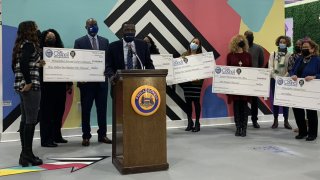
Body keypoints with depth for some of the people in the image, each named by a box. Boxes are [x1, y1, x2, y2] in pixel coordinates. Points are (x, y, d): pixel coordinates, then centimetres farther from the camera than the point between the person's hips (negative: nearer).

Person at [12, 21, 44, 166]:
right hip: (31, 86, -9)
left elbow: (16, 66, 17)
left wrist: (37, 64, 20)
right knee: (31, 121, -5)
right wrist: (29, 82, -21)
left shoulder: (19, 45, 16)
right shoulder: (29, 45, -10)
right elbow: (24, 63, -25)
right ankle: (27, 155, -1)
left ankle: (25, 154, 15)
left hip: (20, 85, 9)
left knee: (24, 120, 10)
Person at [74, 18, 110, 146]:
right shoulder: (79, 42, 1)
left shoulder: (105, 41, 10)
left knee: (102, 109, 7)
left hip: (102, 80, 3)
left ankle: (102, 135, 17)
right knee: (86, 110, 4)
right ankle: (86, 136, 12)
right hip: (86, 81, -3)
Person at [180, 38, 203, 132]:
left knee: (196, 101, -2)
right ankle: (190, 122, 21)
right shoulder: (184, 54, 11)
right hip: (186, 81, 3)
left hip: (196, 81, -3)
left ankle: (197, 123, 10)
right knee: (188, 101, 7)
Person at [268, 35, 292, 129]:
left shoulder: (290, 55, 2)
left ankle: (286, 121, 8)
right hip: (274, 80, 1)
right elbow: (270, 67, -2)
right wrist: (275, 77, -15)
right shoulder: (273, 54, 6)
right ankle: (275, 120, 10)